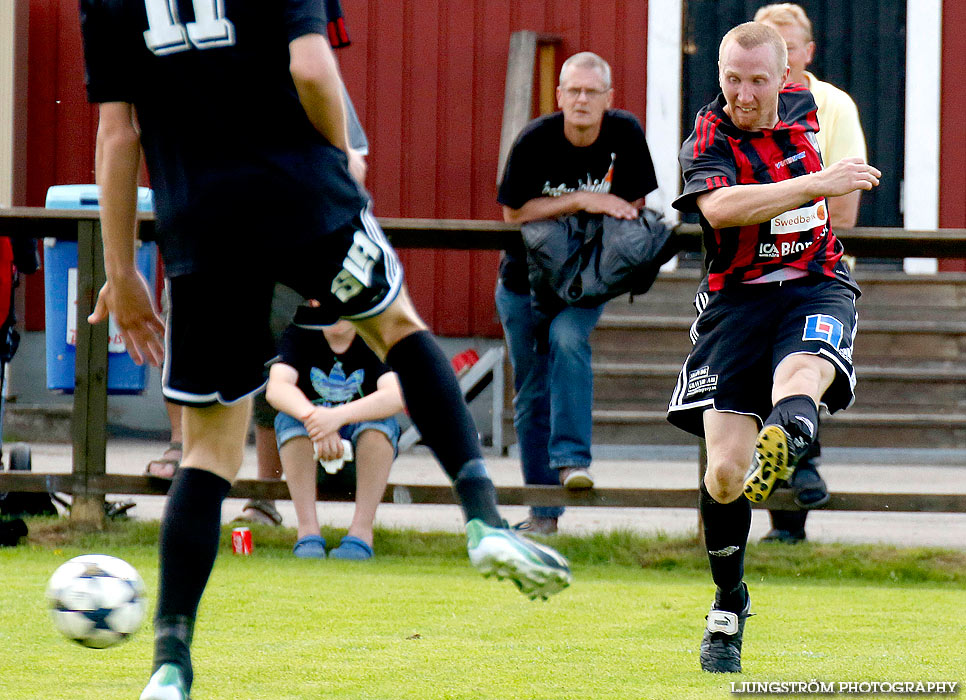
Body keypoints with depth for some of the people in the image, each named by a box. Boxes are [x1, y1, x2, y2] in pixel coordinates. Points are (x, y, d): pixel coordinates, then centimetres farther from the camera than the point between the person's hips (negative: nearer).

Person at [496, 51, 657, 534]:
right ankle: (543, 508, 13)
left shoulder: (625, 134, -12)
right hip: (524, 280, 0)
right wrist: (582, 201, -22)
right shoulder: (534, 141, -17)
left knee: (568, 339, -31)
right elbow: (514, 213, -13)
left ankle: (572, 458, -29)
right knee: (532, 393, 4)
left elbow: (631, 207, -2)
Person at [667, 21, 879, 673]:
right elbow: (721, 206, -33)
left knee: (800, 376, -36)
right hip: (736, 297, -2)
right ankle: (728, 607, 11)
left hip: (818, 286, 2)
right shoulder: (708, 141, -10)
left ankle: (784, 439, -71)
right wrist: (816, 183, -38)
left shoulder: (802, 109, 7)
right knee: (726, 472, -10)